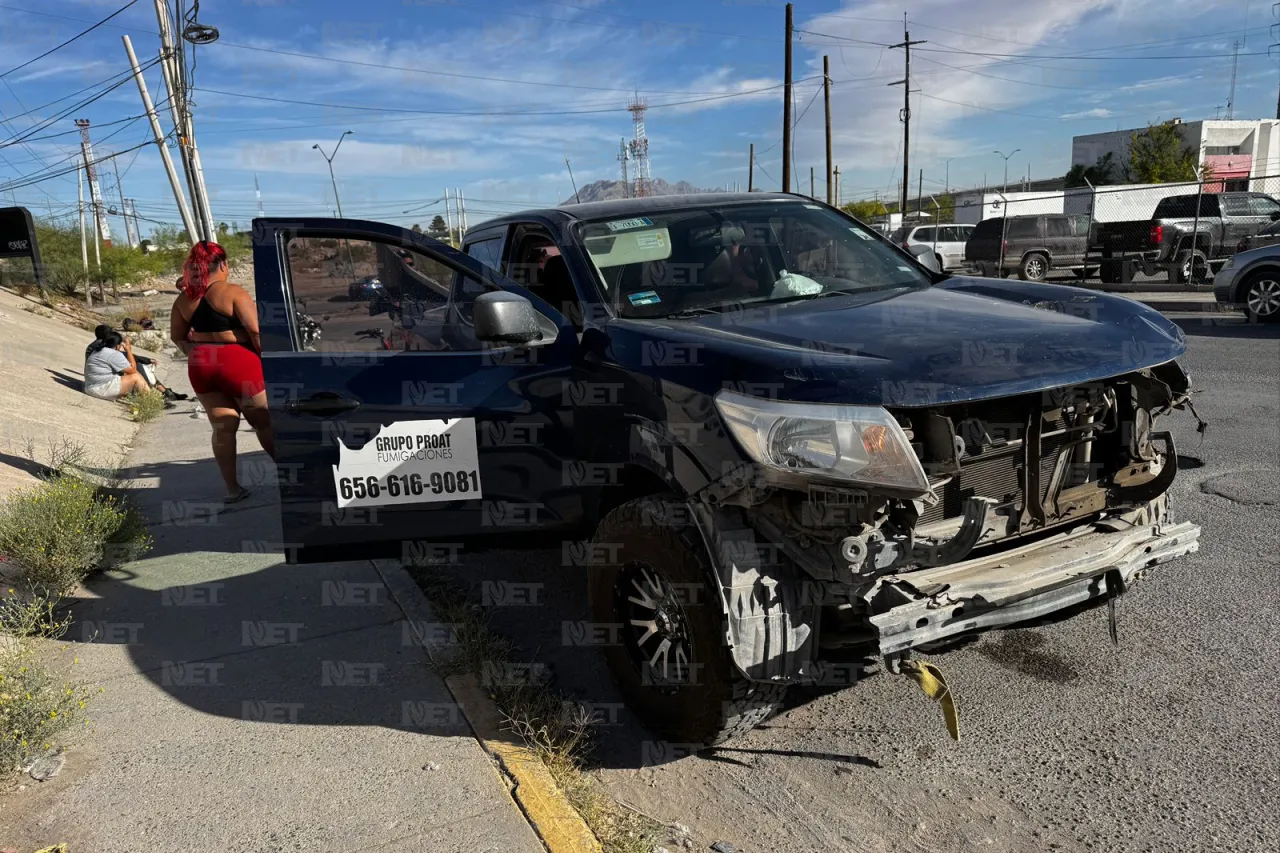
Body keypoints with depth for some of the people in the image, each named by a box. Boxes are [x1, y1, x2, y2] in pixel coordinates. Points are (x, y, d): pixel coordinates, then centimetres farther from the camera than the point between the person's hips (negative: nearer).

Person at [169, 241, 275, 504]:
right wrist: (266, 357, -8)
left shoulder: (184, 298, 7)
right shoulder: (232, 292, -12)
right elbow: (255, 330, -18)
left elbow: (177, 335, 12)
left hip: (201, 366, 5)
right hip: (238, 363, -5)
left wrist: (197, 355, 17)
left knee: (222, 427, 9)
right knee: (264, 422, 8)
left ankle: (232, 488, 10)